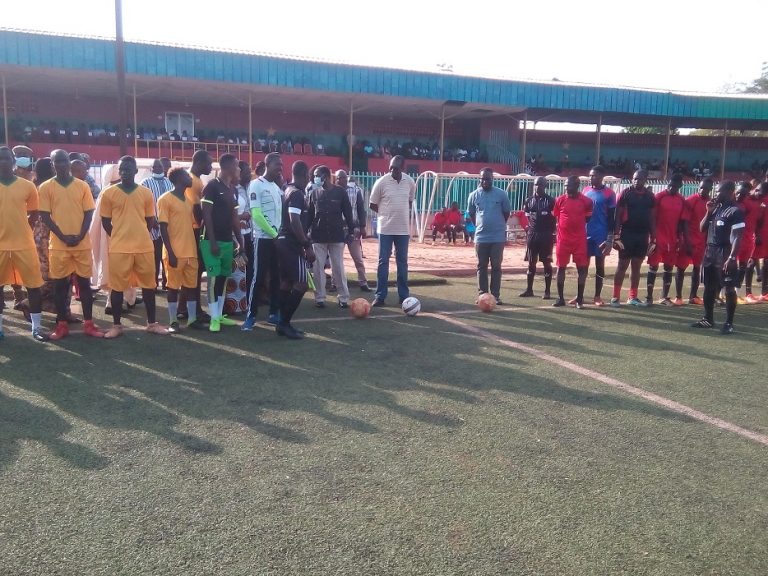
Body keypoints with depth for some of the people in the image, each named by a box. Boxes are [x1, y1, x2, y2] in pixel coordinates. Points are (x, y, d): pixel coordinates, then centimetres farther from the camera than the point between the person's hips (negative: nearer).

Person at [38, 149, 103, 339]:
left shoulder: (82, 186, 5)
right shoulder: (46, 187, 2)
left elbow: (88, 214, 3)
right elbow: (45, 216, -2)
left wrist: (80, 236, -9)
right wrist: (63, 237, -11)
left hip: (82, 244, 1)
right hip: (58, 244, -1)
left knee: (84, 282, 4)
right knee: (60, 284, 4)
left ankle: (88, 324, 10)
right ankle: (62, 325, 12)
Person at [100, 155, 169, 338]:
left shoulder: (146, 193, 5)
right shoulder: (109, 193, 0)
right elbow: (105, 221, 5)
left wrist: (139, 235, 8)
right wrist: (120, 237, 4)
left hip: (144, 247, 2)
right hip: (119, 248, -2)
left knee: (149, 284, 8)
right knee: (117, 286, 4)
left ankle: (152, 323, 18)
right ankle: (116, 325, 15)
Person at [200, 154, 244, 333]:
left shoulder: (233, 189, 14)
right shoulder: (211, 186, -10)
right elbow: (206, 215, -13)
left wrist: (239, 241, 13)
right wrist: (213, 241, -17)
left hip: (228, 240, 8)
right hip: (212, 240, -8)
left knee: (224, 277, 10)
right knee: (214, 277, -7)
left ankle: (220, 314, 18)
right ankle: (214, 318, -1)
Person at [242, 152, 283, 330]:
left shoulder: (278, 187, 15)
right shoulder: (256, 185, -7)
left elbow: (282, 213, 13)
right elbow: (256, 214, -14)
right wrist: (274, 233, -12)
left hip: (279, 238, 7)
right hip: (263, 238, -7)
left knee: (276, 277, 8)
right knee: (258, 277, -6)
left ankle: (273, 313, 16)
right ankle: (250, 316, 0)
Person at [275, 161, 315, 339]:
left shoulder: (288, 191, 15)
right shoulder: (297, 193, -15)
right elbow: (295, 221, -25)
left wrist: (305, 241, 27)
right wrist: (307, 246, -24)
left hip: (283, 241, 10)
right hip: (292, 244, -10)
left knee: (286, 282, 13)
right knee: (302, 283, -8)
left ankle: (283, 323, 17)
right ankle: (284, 323, -7)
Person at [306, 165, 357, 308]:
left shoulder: (340, 192, -1)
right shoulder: (314, 193, 6)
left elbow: (347, 212, 1)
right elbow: (309, 214, 7)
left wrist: (352, 228, -7)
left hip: (337, 235, -2)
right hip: (318, 236, 2)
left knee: (338, 268, 3)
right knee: (318, 268, 3)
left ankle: (344, 298, 9)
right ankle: (319, 298, 10)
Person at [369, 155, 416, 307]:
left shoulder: (410, 182, 0)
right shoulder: (381, 182, -9)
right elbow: (372, 205, -1)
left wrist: (400, 214, 8)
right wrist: (387, 214, 1)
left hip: (403, 229, 3)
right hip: (385, 228, -3)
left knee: (402, 262, 8)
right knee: (383, 261, -1)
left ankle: (404, 295, 16)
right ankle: (380, 296, 5)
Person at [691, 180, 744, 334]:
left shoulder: (735, 211, -11)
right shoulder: (716, 207, 14)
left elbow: (737, 237, -16)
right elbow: (702, 229, 15)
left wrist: (732, 258, -23)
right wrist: (709, 212, 1)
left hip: (724, 253, -8)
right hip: (710, 251, 8)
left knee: (729, 288, -3)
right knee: (709, 287, 14)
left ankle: (729, 323, 2)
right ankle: (708, 319, 25)